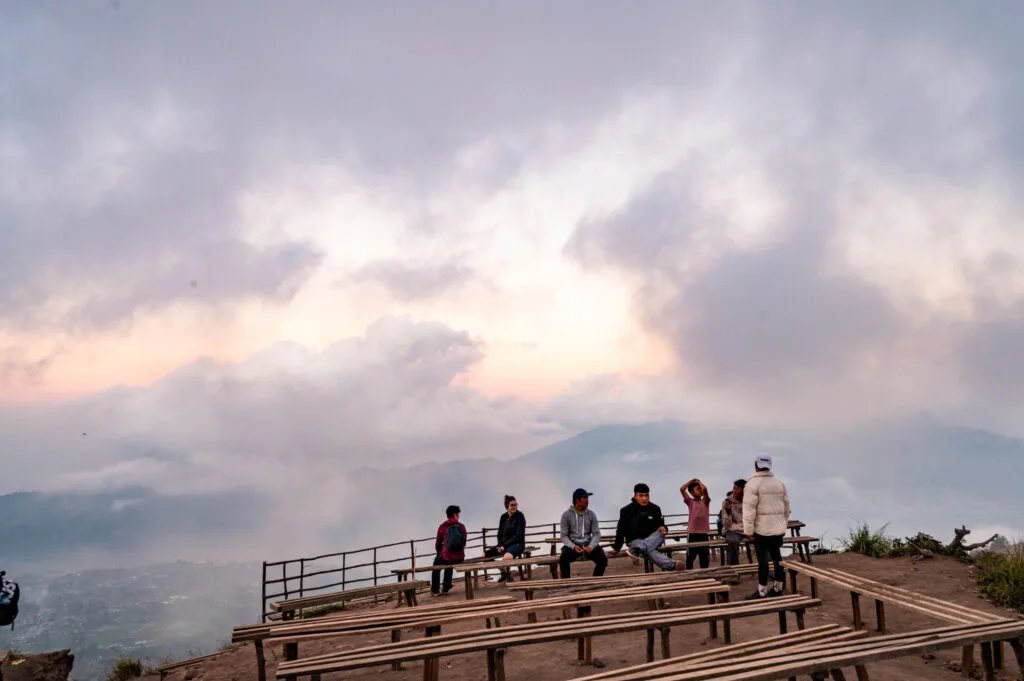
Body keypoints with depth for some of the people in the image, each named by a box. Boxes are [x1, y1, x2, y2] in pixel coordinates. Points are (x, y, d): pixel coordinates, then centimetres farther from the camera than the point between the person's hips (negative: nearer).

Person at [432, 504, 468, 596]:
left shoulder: (442, 527, -2)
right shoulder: (462, 526, 4)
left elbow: (438, 544, 7)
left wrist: (440, 554, 27)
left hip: (447, 556, -3)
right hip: (460, 557, 3)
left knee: (436, 565, 30)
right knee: (449, 565, 37)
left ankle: (435, 590, 30)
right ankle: (445, 589, 40)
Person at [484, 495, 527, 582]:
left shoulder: (520, 516, -7)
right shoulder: (503, 517, 9)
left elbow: (519, 536, -13)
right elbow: (500, 534, 14)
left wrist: (504, 546, -15)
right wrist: (500, 546, -6)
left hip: (517, 544, -7)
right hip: (504, 544, 7)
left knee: (507, 557, -39)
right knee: (485, 555, -2)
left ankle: (507, 574, -7)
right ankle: (503, 572, 16)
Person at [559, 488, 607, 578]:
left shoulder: (591, 514, 4)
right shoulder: (566, 515, -2)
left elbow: (596, 534, 2)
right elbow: (564, 536, -2)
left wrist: (591, 546, -19)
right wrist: (573, 546, -21)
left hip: (588, 544, 2)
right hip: (572, 545, -2)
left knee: (603, 559, -25)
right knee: (563, 559, -34)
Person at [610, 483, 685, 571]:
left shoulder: (655, 509, 2)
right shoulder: (627, 510, -5)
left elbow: (660, 524, 11)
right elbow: (621, 530, -1)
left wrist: (663, 528, -14)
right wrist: (617, 548, -2)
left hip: (652, 539, 4)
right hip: (635, 540, -3)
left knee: (660, 533, -30)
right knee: (650, 550, -34)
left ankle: (635, 551, -51)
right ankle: (672, 565, -60)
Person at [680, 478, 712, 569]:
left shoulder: (705, 501, 7)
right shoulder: (690, 502, 5)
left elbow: (704, 489, -12)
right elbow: (682, 489, -7)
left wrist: (699, 482, 5)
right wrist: (691, 481, 3)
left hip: (704, 532, 2)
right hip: (692, 532, -2)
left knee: (705, 556, 7)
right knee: (690, 556, 2)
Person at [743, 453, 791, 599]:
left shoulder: (753, 483, -12)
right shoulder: (779, 483, 9)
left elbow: (749, 509, -16)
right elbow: (786, 506, 14)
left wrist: (748, 530, -13)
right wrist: (784, 523, 22)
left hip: (761, 528, -6)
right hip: (778, 528, 7)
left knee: (762, 559, -4)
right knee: (777, 556, 14)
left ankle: (762, 591, -2)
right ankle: (779, 587, 22)